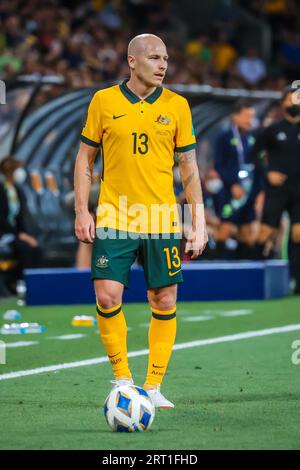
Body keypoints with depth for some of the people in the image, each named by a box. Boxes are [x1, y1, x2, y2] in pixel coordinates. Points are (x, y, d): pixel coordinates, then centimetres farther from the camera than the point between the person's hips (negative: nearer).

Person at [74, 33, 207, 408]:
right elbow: (85, 157, 9)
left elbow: (189, 167, 8)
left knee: (165, 303, 1)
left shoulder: (176, 106, 4)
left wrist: (198, 223, 2)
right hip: (113, 220, -1)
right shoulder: (104, 101, 3)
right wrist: (82, 211, 0)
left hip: (162, 221, 1)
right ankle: (122, 378, 8)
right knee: (107, 297, -9)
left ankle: (154, 387, 11)